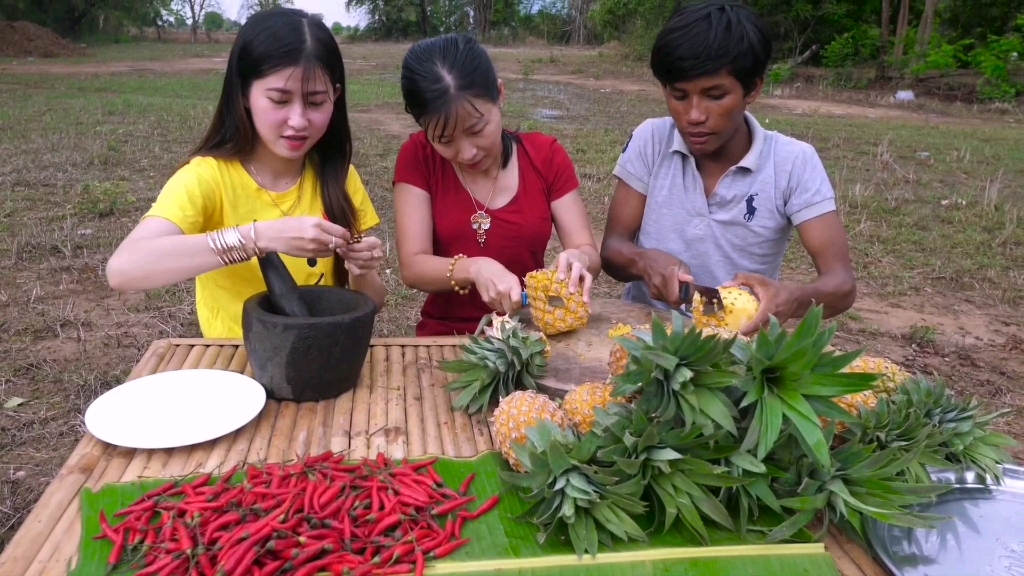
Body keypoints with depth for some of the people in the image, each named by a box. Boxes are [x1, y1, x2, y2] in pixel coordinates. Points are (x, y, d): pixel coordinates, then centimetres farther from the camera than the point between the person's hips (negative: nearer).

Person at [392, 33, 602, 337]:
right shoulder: (417, 158, -4)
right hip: (446, 338, -1)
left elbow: (591, 253, -3)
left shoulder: (546, 155, -2)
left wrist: (577, 260, -23)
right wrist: (474, 269, -27)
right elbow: (412, 266, -10)